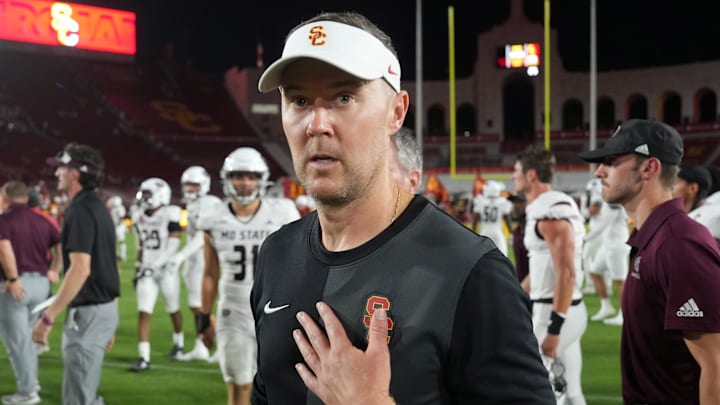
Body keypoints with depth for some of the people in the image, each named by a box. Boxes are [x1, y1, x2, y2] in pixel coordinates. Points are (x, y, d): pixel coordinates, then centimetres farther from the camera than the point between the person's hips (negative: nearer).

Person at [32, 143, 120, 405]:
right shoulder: (98, 207, 15)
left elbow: (81, 269, -25)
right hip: (105, 308, 10)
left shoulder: (80, 210, -16)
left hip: (89, 312, -10)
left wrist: (48, 317, -24)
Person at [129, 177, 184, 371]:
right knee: (143, 312, -6)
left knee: (173, 310, 12)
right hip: (148, 272, 5)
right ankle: (144, 358, -7)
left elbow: (173, 245, -15)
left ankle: (179, 344, 38)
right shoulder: (142, 220, 9)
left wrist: (157, 265, -21)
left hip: (166, 269, -5)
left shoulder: (170, 215, -10)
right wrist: (139, 268, 14)